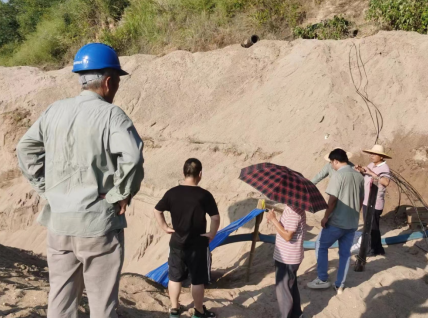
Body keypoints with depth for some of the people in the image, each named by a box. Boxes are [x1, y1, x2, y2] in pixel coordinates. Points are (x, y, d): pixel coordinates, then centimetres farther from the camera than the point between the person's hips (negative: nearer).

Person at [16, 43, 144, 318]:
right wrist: (121, 194, -13)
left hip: (59, 222, 6)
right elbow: (132, 158, -26)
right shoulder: (111, 114, -13)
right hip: (98, 222, -6)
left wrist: (46, 187, 11)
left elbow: (26, 149, 12)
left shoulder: (55, 110, 6)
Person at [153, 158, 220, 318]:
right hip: (198, 244, -3)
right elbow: (215, 217, -16)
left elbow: (157, 211, 3)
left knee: (175, 277, 17)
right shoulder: (204, 195, -15)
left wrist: (165, 227, 9)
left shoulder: (172, 193, -4)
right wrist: (212, 234, -4)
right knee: (198, 280, 9)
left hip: (177, 243, 4)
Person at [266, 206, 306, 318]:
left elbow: (287, 235, -27)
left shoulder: (294, 210, -25)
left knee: (283, 289, 3)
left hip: (287, 258, -10)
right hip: (289, 256, 10)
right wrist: (275, 221, -2)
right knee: (291, 287, 23)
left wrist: (273, 219, -25)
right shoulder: (293, 207, 5)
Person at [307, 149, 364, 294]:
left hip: (336, 222, -7)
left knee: (321, 247, 11)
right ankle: (340, 285, 19)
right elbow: (361, 200, 15)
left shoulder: (338, 175, -15)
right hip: (352, 223, 7)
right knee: (345, 253, 13)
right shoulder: (359, 176, 8)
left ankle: (322, 280, 13)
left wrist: (326, 217, -9)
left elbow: (333, 199, -19)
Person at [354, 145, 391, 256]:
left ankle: (375, 249, 20)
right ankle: (377, 248, 33)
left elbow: (386, 182, -35)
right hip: (366, 201, 9)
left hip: (375, 203, -8)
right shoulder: (371, 165, 7)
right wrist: (361, 170, -1)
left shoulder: (384, 168, -18)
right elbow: (365, 176, 21)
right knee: (368, 226, 18)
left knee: (373, 227, 4)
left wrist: (371, 173, -33)